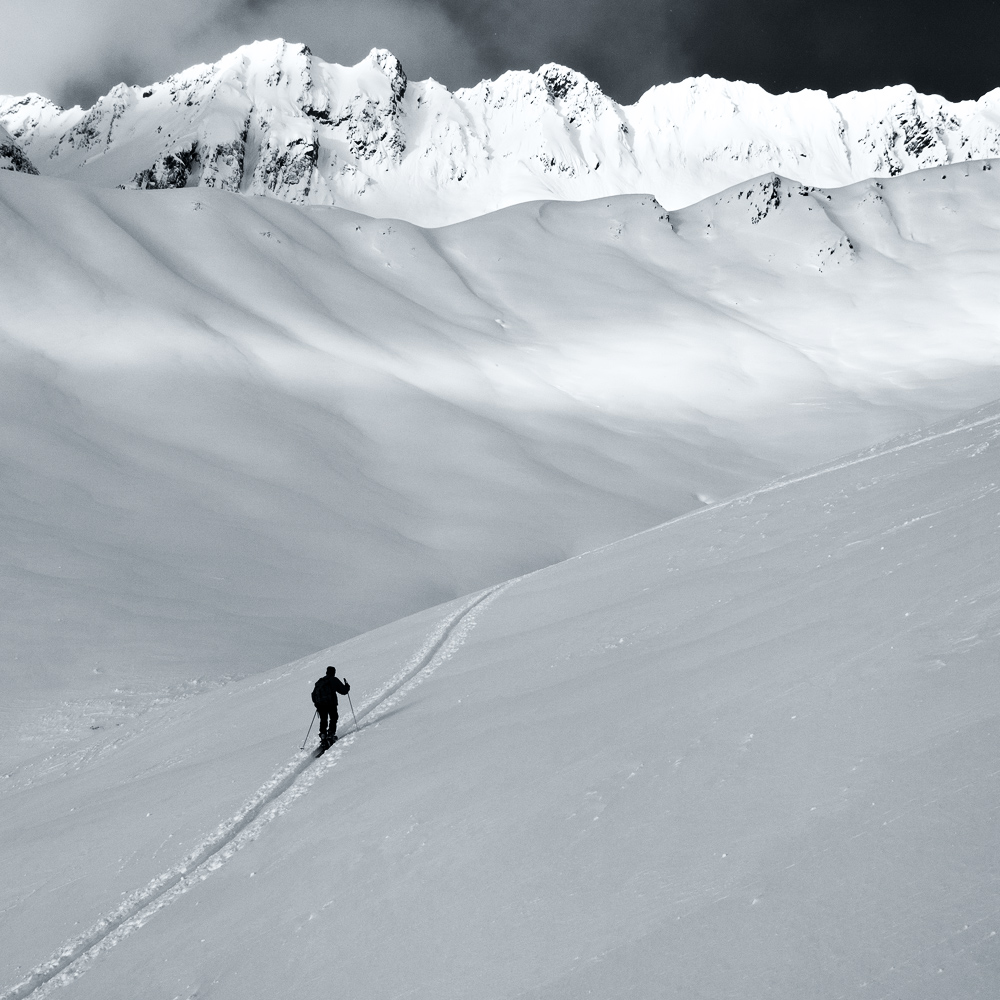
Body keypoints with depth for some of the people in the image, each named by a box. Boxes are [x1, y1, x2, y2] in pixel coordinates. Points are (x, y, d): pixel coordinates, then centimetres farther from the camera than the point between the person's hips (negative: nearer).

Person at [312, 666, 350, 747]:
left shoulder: (319, 681, 19)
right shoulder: (334, 680, 4)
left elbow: (314, 694, 20)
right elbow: (344, 690, 3)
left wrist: (316, 703, 31)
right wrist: (347, 686, 23)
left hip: (320, 704, 4)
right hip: (330, 703, -4)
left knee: (323, 720, 14)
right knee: (333, 718, 10)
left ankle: (323, 735, 3)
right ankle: (331, 735, -1)